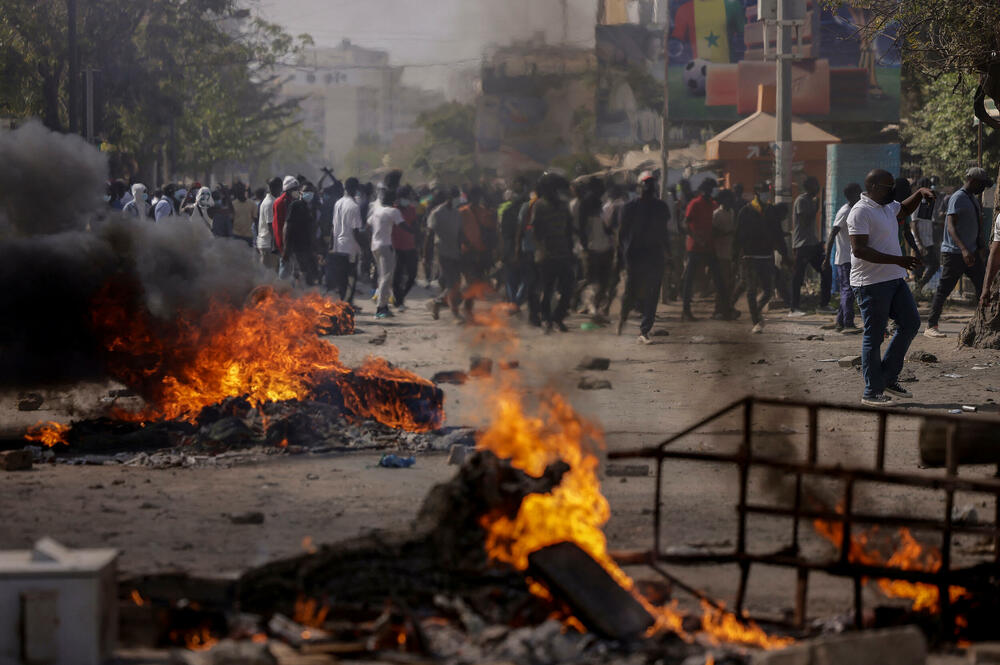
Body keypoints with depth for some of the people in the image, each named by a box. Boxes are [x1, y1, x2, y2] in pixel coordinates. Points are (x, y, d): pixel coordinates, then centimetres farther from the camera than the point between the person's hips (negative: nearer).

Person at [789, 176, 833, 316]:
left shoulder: (810, 200, 17)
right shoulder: (801, 200, -12)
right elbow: (806, 221, -20)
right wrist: (816, 206, -15)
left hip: (812, 243, 10)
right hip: (802, 245, -10)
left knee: (826, 271, 8)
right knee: (798, 277, -7)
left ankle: (824, 304, 14)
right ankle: (793, 308, -4)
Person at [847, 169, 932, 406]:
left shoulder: (888, 206, 14)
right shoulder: (860, 212, -16)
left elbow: (904, 209, 38)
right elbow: (859, 250, -24)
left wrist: (920, 193, 18)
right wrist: (898, 260, -27)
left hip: (895, 279, 10)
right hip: (872, 283, -10)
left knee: (910, 324, 11)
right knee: (874, 336, -4)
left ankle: (888, 378, 19)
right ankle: (872, 392, 3)